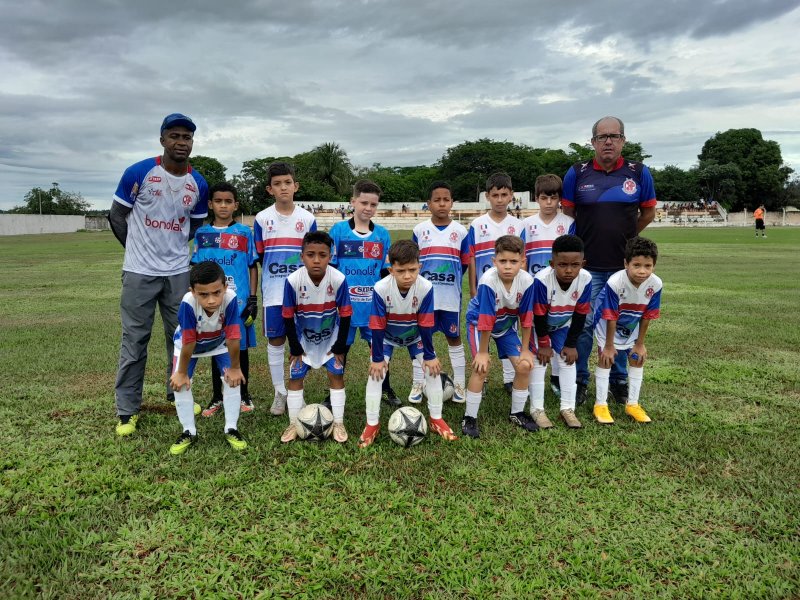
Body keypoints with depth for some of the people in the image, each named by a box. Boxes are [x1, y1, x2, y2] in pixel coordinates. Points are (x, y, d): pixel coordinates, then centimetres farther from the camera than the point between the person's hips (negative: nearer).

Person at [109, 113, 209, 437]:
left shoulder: (198, 185, 2)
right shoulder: (138, 173, -9)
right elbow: (116, 216, 1)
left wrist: (171, 248, 14)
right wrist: (141, 248, 9)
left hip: (179, 272, 4)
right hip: (139, 272, -3)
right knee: (134, 340, 2)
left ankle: (179, 393, 28)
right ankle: (127, 410, 12)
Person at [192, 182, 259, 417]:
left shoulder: (244, 233, 0)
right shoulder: (202, 234, 6)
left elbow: (253, 267, 2)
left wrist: (253, 299, -3)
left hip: (240, 301, -2)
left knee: (241, 347, 8)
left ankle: (244, 395, 23)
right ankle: (217, 397, 23)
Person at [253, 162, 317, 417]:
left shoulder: (308, 219, 2)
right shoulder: (262, 218, 1)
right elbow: (257, 257, 6)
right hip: (272, 292, 0)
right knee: (275, 341, 5)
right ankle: (280, 393, 19)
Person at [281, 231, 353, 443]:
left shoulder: (339, 279, -28)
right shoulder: (293, 280, -27)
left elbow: (345, 315, -15)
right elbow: (288, 317, -13)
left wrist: (340, 347, -9)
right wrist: (295, 348, -8)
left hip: (331, 337, 0)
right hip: (303, 338, 1)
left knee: (336, 375, -2)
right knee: (295, 377, 2)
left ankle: (338, 424, 13)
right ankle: (293, 424, 18)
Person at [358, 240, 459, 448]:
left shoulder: (426, 288, -32)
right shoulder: (381, 289, -34)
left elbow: (426, 325, -21)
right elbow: (377, 326, -24)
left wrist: (430, 356, -14)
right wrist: (377, 358, -18)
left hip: (415, 335, 1)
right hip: (387, 335, -1)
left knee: (433, 370, -7)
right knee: (376, 372, -12)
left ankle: (436, 420, 12)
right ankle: (372, 424, 4)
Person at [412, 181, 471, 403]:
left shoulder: (460, 231, 1)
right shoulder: (419, 230, 1)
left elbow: (465, 264, 8)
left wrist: (452, 282, 5)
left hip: (451, 297, 0)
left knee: (454, 338, 10)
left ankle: (459, 384, 20)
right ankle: (418, 384, 21)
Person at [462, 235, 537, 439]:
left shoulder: (527, 281, -24)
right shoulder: (488, 281, -36)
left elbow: (526, 317, -13)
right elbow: (485, 320, -29)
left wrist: (525, 349, -7)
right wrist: (483, 352, -21)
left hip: (507, 324, 4)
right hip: (479, 323, -4)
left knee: (524, 366, -5)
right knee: (481, 367, -18)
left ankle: (517, 413, 17)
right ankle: (469, 418, -2)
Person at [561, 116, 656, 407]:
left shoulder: (639, 173, 1)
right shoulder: (577, 173, -1)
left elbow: (648, 212, 13)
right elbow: (567, 213, 9)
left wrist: (623, 236, 13)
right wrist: (588, 239, 9)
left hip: (624, 265, 1)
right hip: (587, 265, -1)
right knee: (583, 324, 2)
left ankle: (619, 380, 26)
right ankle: (579, 380, 17)